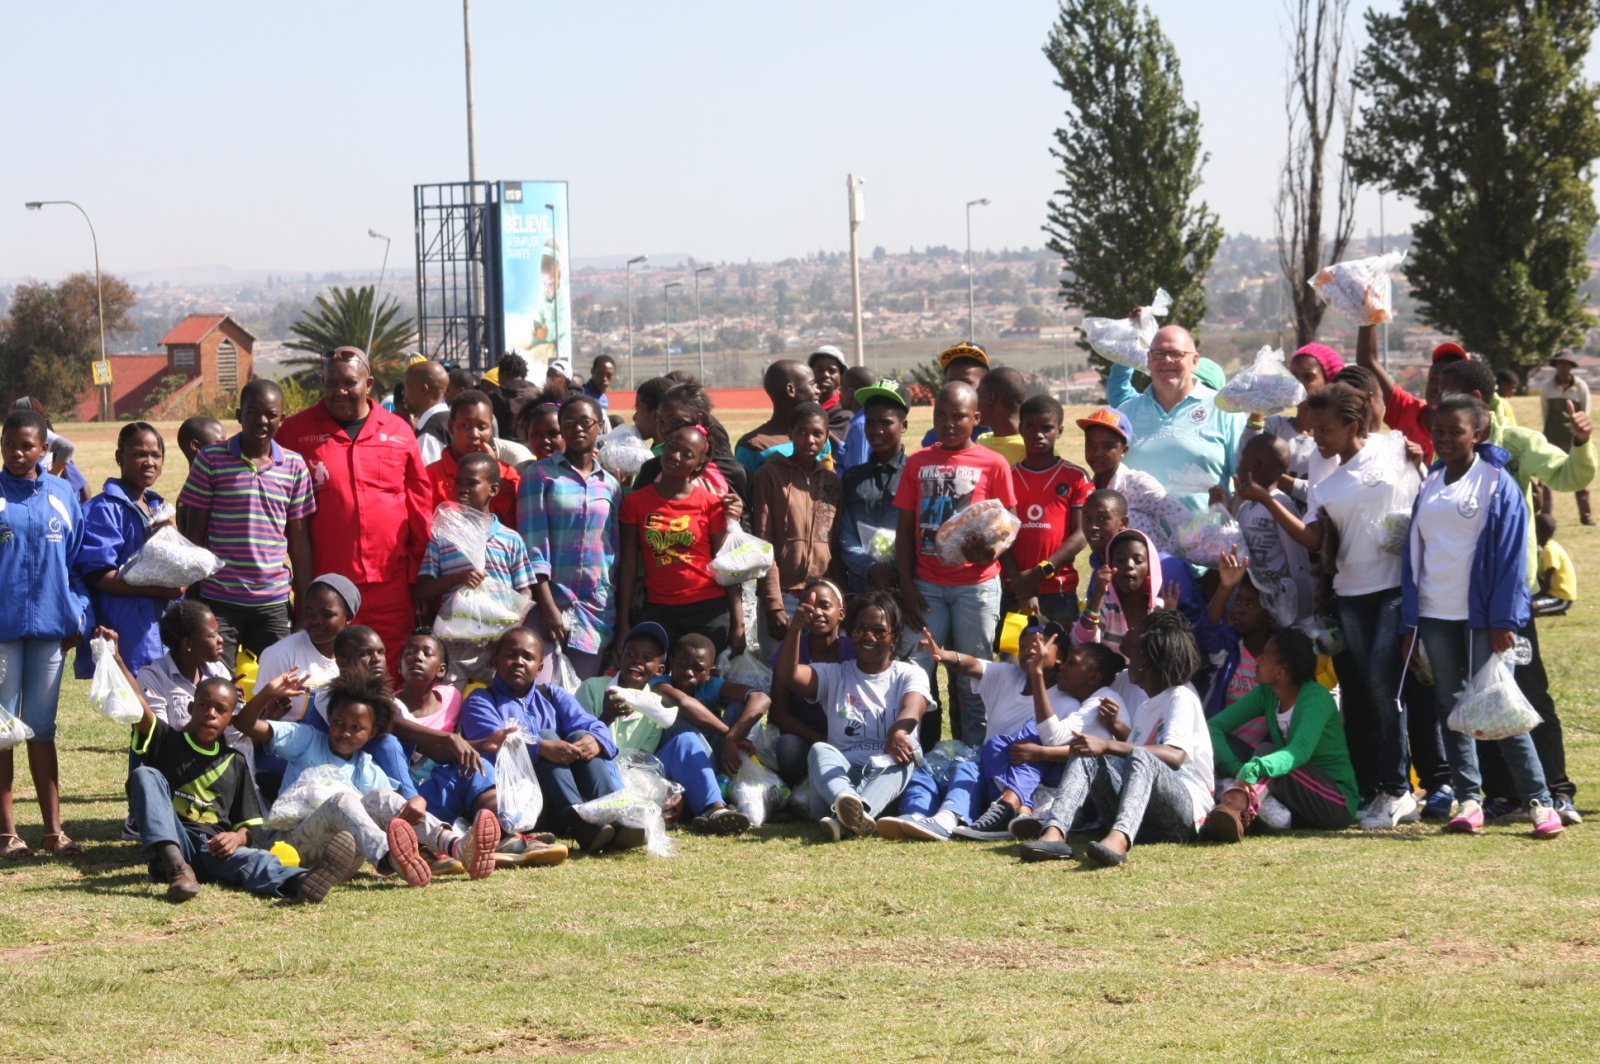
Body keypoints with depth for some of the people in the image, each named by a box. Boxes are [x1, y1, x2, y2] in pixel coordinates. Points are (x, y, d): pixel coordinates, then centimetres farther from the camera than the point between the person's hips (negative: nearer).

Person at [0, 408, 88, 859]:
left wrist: (76, 617, 3)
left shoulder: (63, 495, 5)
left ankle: (53, 830, 12)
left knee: (42, 729, 9)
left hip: (49, 625, 3)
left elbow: (77, 559, 9)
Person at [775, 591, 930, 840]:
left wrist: (899, 731, -38)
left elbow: (913, 707, -12)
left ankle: (845, 817, -64)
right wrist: (795, 629, -18)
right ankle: (847, 803, -66)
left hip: (888, 776, -2)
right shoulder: (834, 675, 19)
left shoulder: (910, 675, 13)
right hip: (842, 773, 2)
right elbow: (786, 675, 0)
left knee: (905, 747, -34)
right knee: (820, 750, -29)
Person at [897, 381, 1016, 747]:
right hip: (927, 585, 2)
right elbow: (905, 528, 9)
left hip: (976, 583, -2)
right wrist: (907, 586, 1)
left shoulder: (993, 465, 1)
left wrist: (991, 549, -20)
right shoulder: (917, 463, 9)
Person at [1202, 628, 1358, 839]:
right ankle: (1264, 806, -33)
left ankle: (1235, 808, -60)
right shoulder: (1266, 694, -1)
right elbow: (1214, 726, -8)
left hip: (1337, 802, -7)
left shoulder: (1316, 697, -20)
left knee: (1267, 750, -31)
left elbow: (1300, 751, -38)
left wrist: (1255, 768, -57)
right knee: (1221, 743, -10)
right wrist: (1237, 770, -27)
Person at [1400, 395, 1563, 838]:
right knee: (1451, 705, 6)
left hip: (1481, 615, -6)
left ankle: (1538, 801, -3)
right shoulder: (1430, 484, 11)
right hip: (1435, 614, 6)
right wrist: (1410, 618, 6)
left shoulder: (1496, 483, -6)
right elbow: (1415, 549, 12)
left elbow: (1510, 553, -9)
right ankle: (1468, 800, 12)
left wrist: (1503, 621, -15)